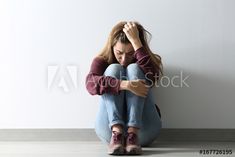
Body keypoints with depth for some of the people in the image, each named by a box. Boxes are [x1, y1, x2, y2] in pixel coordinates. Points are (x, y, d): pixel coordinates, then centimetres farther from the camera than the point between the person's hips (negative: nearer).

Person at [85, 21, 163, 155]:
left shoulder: (150, 60, 9)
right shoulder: (102, 61, 8)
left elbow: (151, 78, -18)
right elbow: (91, 84, -16)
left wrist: (135, 41, -17)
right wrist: (126, 85, -29)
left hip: (143, 130, 0)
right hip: (109, 128, 0)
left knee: (133, 68, -16)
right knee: (113, 69, -15)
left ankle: (133, 134, -34)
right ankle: (116, 133, -34)